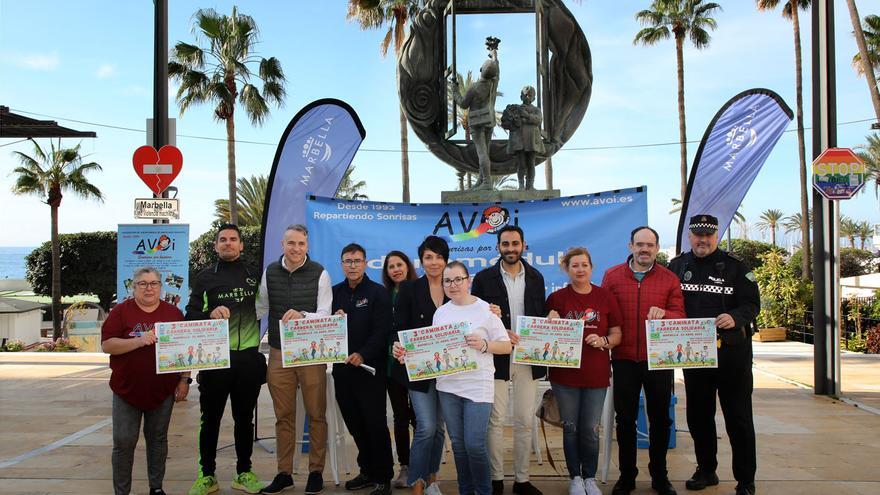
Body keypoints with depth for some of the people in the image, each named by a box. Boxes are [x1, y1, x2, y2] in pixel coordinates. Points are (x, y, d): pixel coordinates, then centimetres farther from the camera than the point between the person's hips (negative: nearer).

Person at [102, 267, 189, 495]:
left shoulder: (173, 313, 5)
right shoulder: (121, 311, -1)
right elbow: (107, 345, -10)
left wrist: (184, 380, 1)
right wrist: (139, 341, -23)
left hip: (163, 390, 2)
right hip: (127, 389, -1)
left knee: (158, 439, 11)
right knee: (124, 442, 0)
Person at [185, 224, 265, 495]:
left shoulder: (255, 274, 9)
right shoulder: (205, 277, 6)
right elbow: (191, 315, 0)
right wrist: (210, 314, -19)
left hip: (249, 357, 1)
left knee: (244, 417, 10)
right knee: (211, 417, 5)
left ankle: (244, 473, 21)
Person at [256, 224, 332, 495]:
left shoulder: (319, 274, -5)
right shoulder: (270, 272, 5)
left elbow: (325, 315, -11)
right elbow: (260, 308, 14)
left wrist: (301, 315, -29)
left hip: (311, 352, -3)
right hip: (278, 353, 3)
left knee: (316, 414, 6)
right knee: (283, 415, 11)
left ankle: (316, 471, 18)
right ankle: (284, 473, 22)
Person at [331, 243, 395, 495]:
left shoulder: (378, 293, -3)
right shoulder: (335, 292, 11)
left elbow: (382, 330, -12)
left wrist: (363, 355, -24)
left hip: (370, 368, -5)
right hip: (342, 368, 5)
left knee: (376, 424, -1)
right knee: (354, 424, 12)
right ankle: (367, 471, 26)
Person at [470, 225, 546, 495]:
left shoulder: (536, 278, 9)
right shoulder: (484, 278, 0)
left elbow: (542, 315, 12)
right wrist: (501, 333, -15)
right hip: (497, 358, -2)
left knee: (525, 422, 8)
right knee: (496, 421, 4)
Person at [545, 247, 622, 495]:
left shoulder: (605, 297, 0)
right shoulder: (556, 298, -3)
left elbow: (617, 334, 5)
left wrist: (603, 341, -15)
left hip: (597, 374, 1)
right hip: (565, 373, 0)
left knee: (590, 430, 7)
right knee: (570, 428, 9)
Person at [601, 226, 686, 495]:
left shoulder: (670, 279, 4)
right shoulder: (612, 276, 3)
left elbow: (680, 315, -2)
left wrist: (663, 314, -22)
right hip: (624, 359, 0)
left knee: (660, 418, 9)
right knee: (625, 419, 9)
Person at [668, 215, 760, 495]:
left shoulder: (734, 267, -1)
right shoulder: (677, 267, 8)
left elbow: (752, 304, -5)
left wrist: (735, 317, -24)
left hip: (731, 352, -3)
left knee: (738, 417, 2)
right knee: (698, 415, 13)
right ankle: (706, 470, 29)